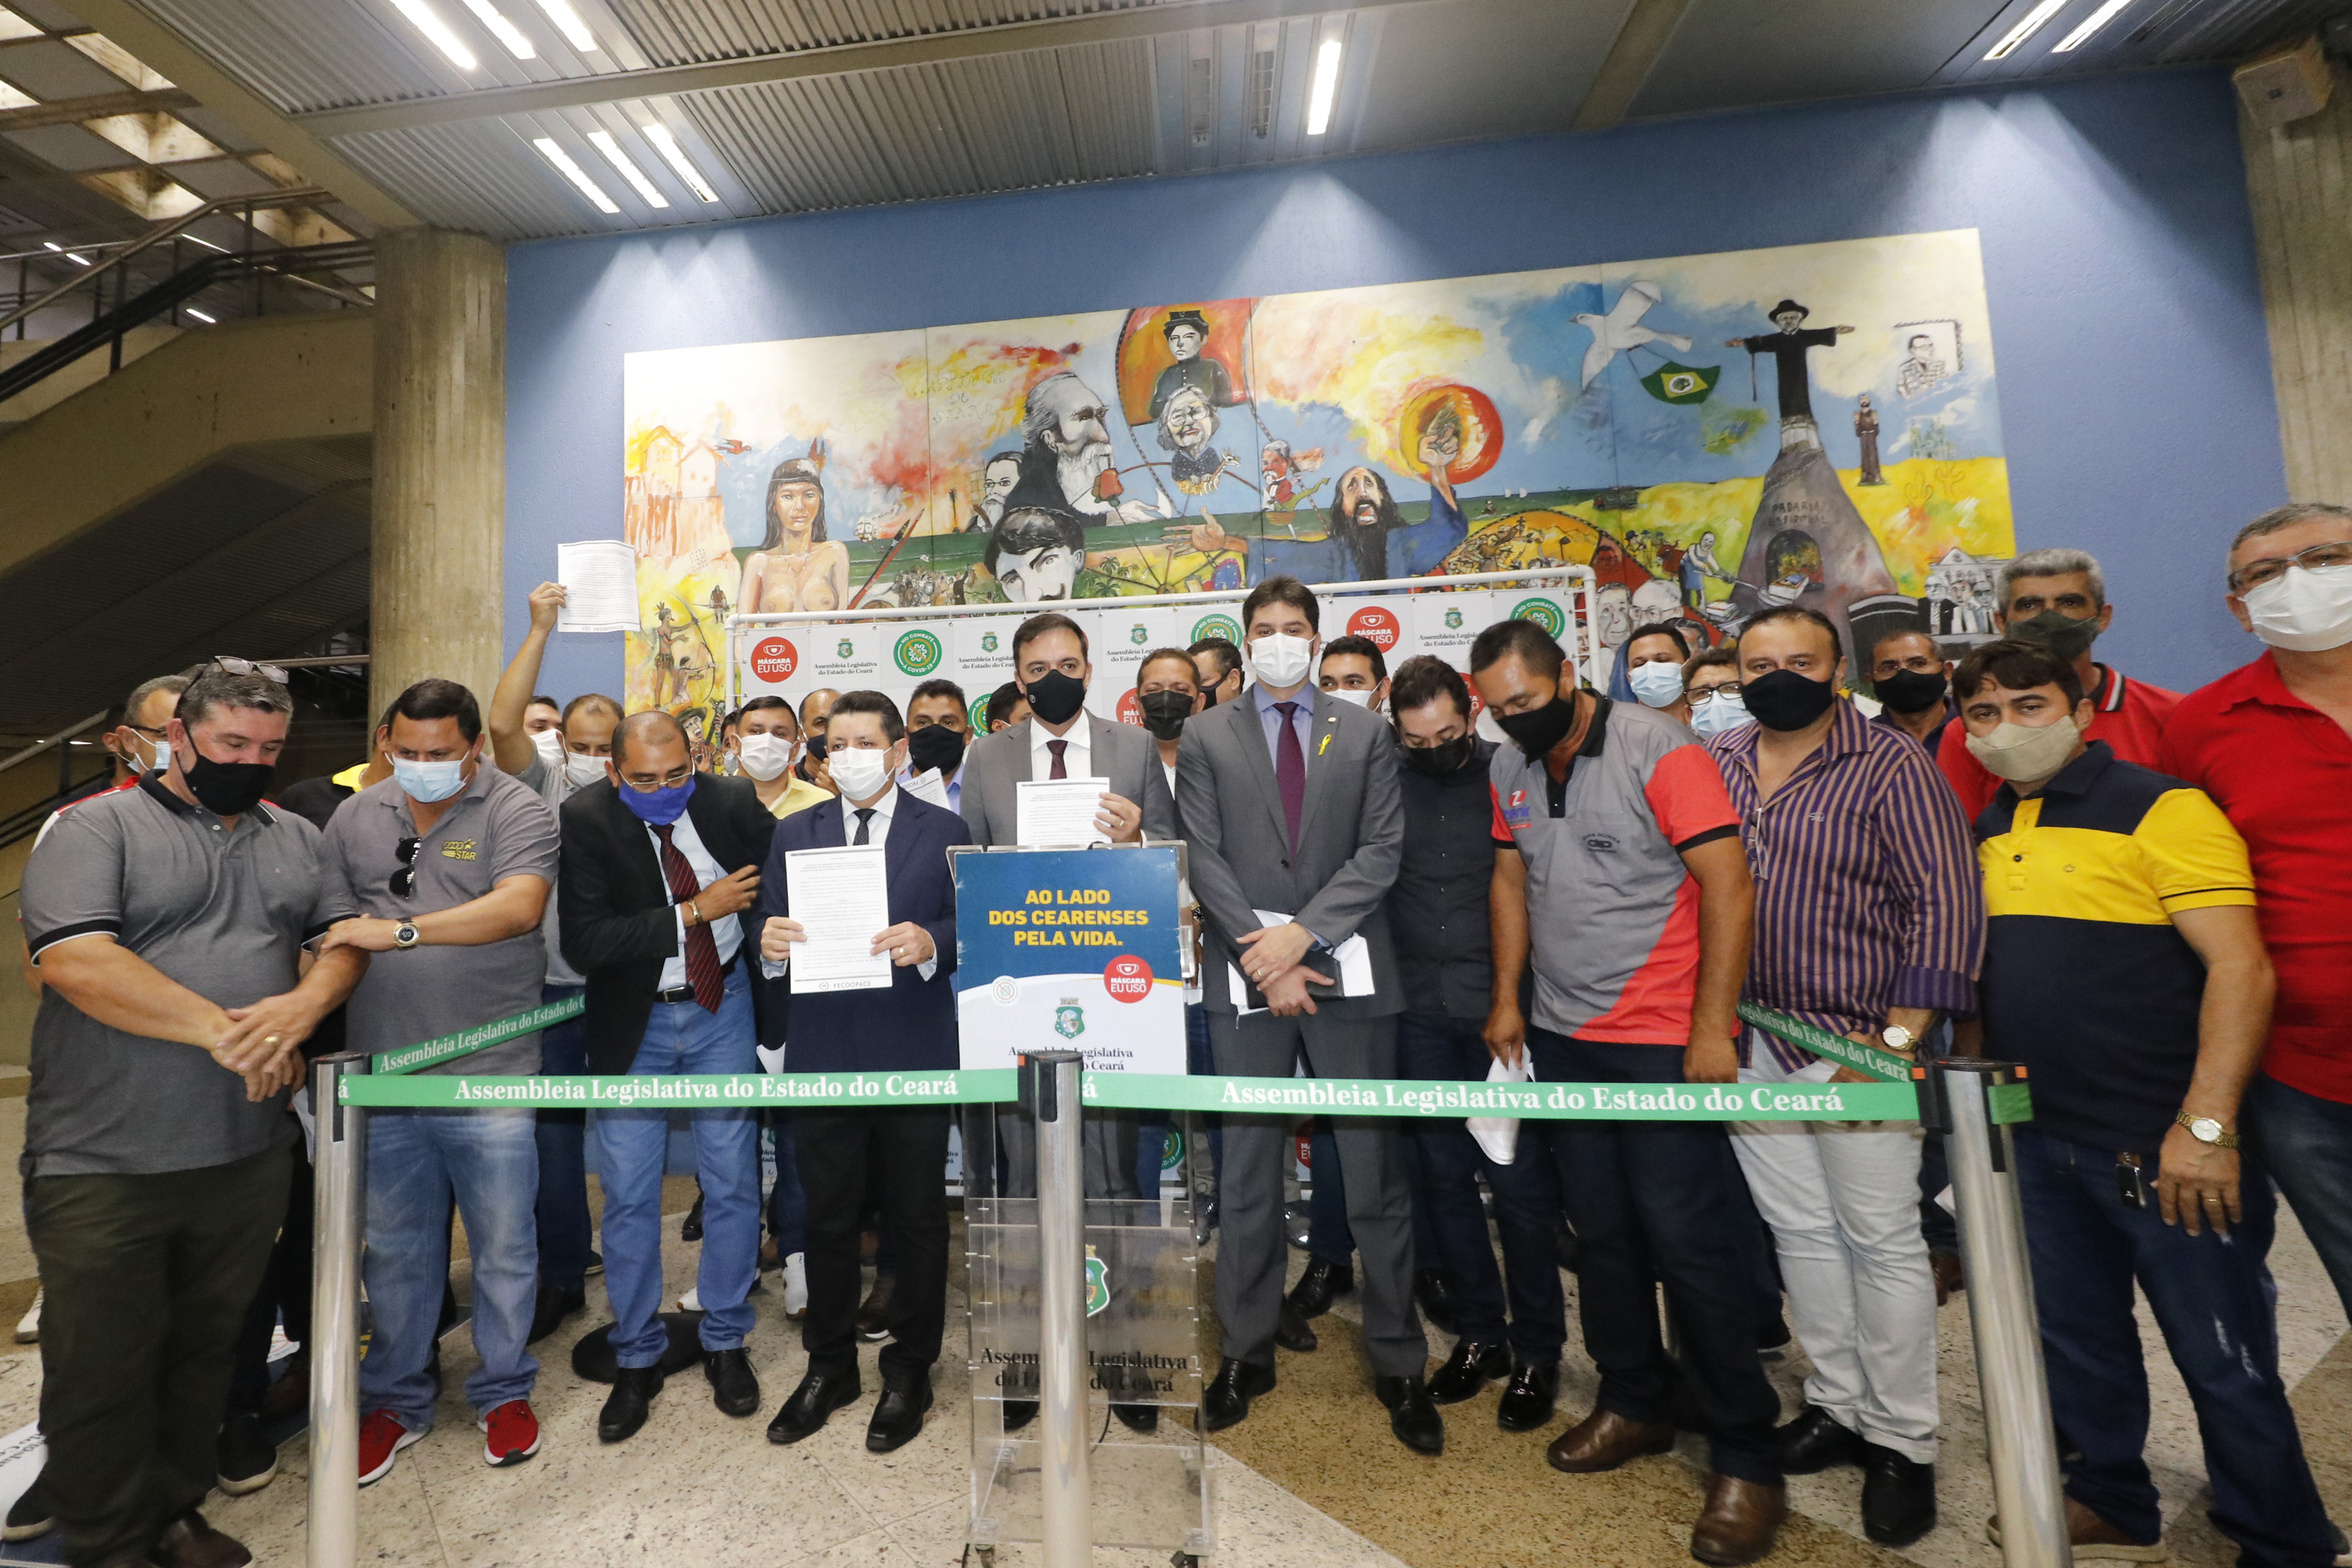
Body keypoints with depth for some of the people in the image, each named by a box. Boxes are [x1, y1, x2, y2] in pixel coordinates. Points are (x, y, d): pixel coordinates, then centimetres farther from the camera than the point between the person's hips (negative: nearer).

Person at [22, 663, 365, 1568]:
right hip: (104, 1163, -4)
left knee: (207, 1349, 17)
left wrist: (305, 1004, -13)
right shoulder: (97, 827, -5)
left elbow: (346, 938, 7)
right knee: (101, 1370, 10)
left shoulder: (297, 839, 10)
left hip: (248, 1151, 4)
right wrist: (226, 1034, -18)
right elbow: (75, 961, -17)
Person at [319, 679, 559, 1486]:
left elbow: (518, 907, -22)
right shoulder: (354, 819, 9)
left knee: (504, 1247, 8)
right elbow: (330, 931, 14)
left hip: (489, 1077, -4)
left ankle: (503, 1391, 29)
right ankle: (396, 1399, 37)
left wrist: (400, 931, -19)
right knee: (395, 1250, 18)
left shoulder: (518, 812, -7)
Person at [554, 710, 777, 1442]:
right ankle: (636, 1358, 31)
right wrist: (695, 911, -22)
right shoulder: (583, 820, -15)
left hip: (723, 1008, 1)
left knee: (733, 1184, 7)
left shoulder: (733, 801, -11)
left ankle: (725, 1342, 29)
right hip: (633, 1023, 0)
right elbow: (584, 943, -20)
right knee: (628, 1196, 8)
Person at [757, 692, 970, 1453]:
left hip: (913, 1054, -2)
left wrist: (929, 942, -23)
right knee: (827, 1218, 15)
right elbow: (770, 928, 7)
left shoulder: (945, 831, 1)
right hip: (824, 1053, 3)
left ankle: (909, 1371, 30)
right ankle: (830, 1367, 36)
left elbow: (970, 928, -3)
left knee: (916, 1219, 10)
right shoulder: (794, 834, 10)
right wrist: (771, 942, -15)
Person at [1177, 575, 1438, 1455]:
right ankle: (1246, 1353, 29)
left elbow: (1382, 850, -1)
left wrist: (1304, 932, -13)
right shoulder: (1205, 738, 7)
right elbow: (1206, 860, -1)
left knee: (1376, 1177, 8)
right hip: (1248, 978, 0)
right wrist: (1266, 957, -10)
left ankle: (1399, 1365, 27)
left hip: (1349, 974, 0)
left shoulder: (1365, 733, 8)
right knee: (1247, 1176, 11)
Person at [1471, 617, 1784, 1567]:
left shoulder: (1659, 750, -13)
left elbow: (1729, 884, -15)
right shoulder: (1510, 767, 6)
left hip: (1663, 1041, -6)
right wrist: (1507, 997, 10)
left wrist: (1713, 1026, -18)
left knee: (1687, 1237, -1)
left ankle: (1746, 1458, 20)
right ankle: (1633, 1405, 35)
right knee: (1601, 1231, 15)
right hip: (1562, 1035, 6)